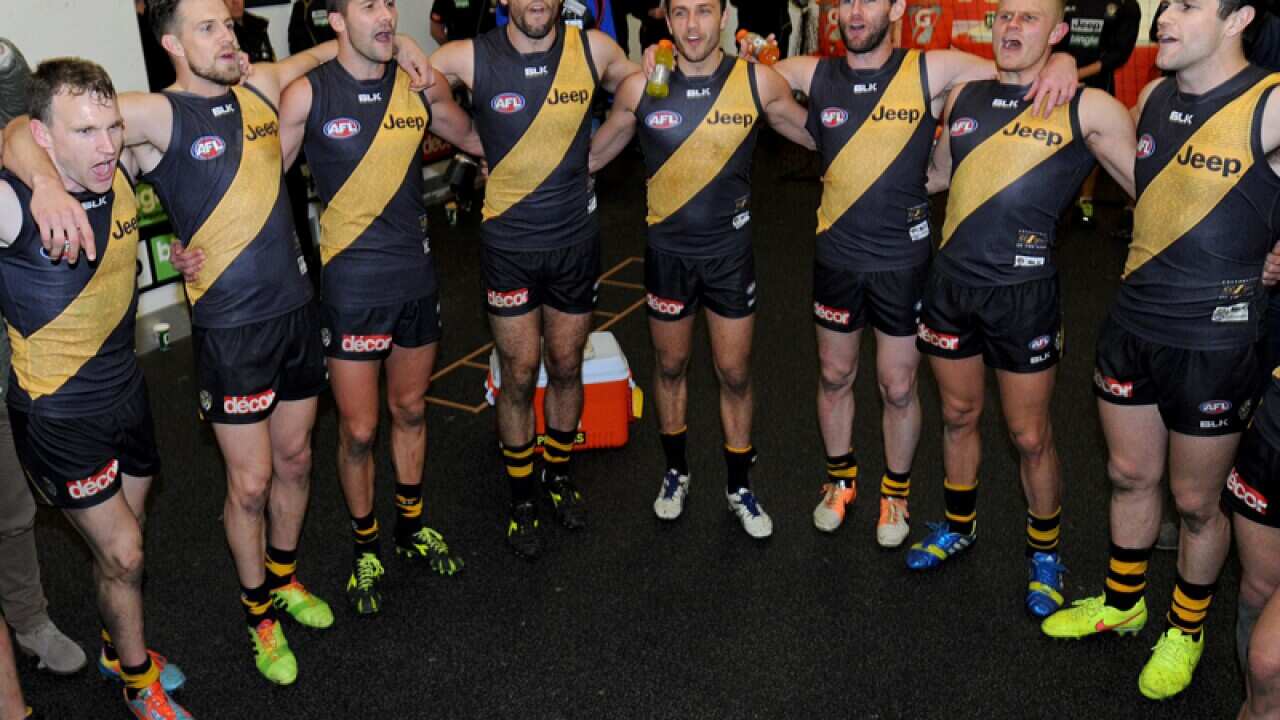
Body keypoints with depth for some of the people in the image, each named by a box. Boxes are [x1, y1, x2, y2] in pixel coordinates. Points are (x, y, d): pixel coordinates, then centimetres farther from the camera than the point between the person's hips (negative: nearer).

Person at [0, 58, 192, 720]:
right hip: (56, 411, -6)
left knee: (120, 545, 21)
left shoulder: (122, 174, -8)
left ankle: (119, 648, 45)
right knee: (122, 553, 1)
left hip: (124, 388, 6)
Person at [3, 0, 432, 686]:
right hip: (231, 329, -5)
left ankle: (283, 578, 41)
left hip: (296, 309, 6)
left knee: (295, 459, 18)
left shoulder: (259, 89, 5)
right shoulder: (158, 115, -12)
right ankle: (258, 613, 28)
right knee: (250, 483, 5)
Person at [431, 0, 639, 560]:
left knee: (566, 368, 14)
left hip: (576, 239, 2)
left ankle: (559, 474, 37)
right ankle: (522, 498, 25)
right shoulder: (471, 58, -11)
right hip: (508, 245, -2)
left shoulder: (592, 48, -6)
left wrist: (588, 154, 2)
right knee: (519, 377, 6)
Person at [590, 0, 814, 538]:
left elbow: (821, 137, 5)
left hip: (731, 251, 0)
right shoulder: (640, 87, -8)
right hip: (668, 251, 1)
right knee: (670, 366, 14)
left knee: (734, 374, 8)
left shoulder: (757, 82, -9)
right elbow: (593, 155, 6)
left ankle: (740, 487, 28)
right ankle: (676, 472, 37)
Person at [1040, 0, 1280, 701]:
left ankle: (1187, 627, 37)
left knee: (1196, 501, 12)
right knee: (1129, 475, 20)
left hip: (1212, 341, -5)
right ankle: (1122, 601, 42)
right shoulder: (1153, 98, 4)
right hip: (1130, 324, 6)